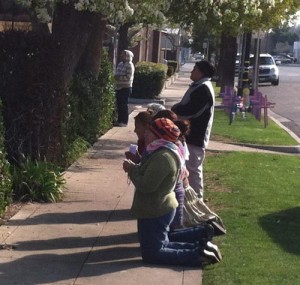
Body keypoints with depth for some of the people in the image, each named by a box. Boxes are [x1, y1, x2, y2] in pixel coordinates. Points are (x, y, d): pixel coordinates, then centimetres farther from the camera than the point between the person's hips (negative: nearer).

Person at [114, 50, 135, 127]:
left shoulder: (129, 65, -10)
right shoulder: (120, 64, 14)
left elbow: (128, 77, -18)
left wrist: (119, 77, -16)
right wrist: (116, 77, 3)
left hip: (126, 88, -8)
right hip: (118, 87, 8)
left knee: (124, 105, -6)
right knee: (119, 104, 9)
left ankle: (124, 122, -1)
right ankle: (120, 120, 16)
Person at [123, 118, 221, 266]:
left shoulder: (162, 157, -27)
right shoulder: (163, 152, 6)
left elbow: (146, 185, -28)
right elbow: (150, 176, 13)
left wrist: (131, 169, -13)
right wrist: (134, 167, -2)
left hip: (155, 212, -10)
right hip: (159, 209, 10)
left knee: (151, 254, -1)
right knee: (162, 240, 30)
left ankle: (198, 253, -9)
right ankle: (201, 233, 22)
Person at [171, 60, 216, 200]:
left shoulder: (204, 89, -19)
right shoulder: (199, 86, 15)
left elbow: (190, 110, -24)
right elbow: (186, 105, 20)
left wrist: (175, 110, -7)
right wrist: (177, 108, 0)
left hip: (195, 137, -11)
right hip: (192, 135, 11)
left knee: (193, 169, -5)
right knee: (192, 168, 17)